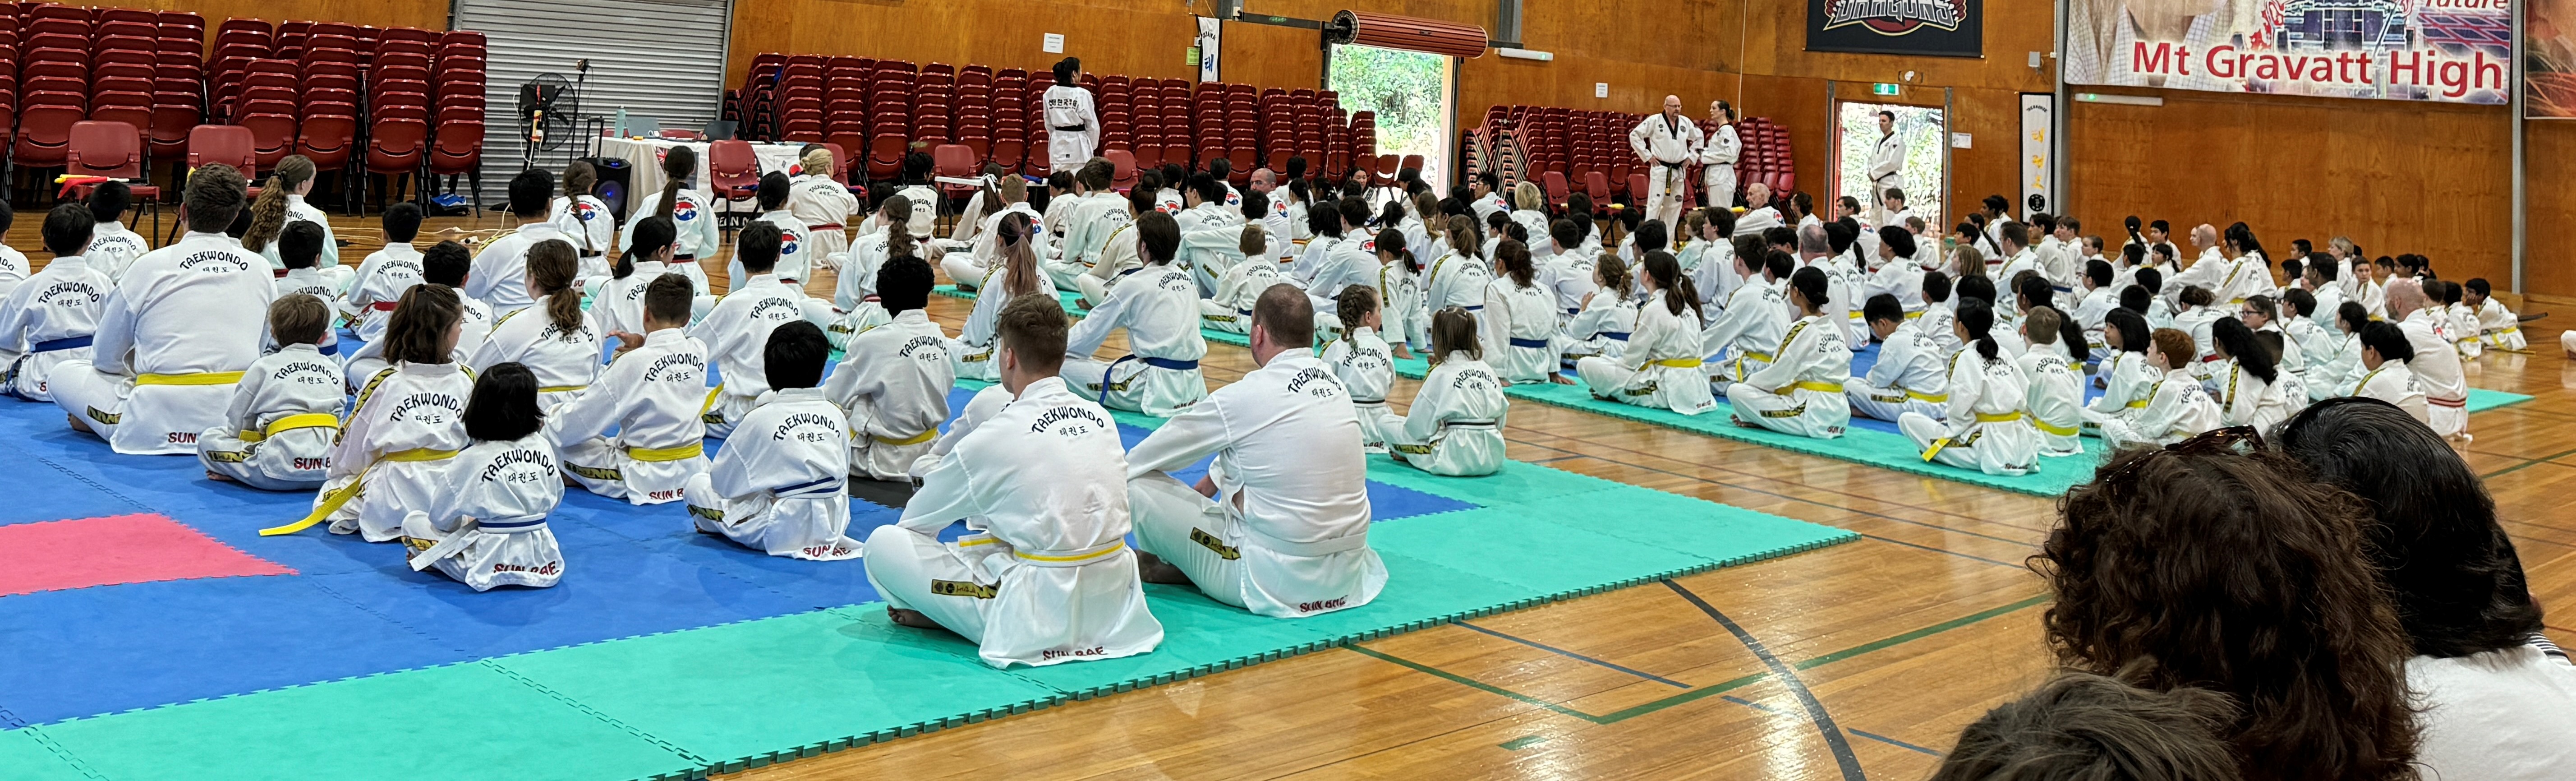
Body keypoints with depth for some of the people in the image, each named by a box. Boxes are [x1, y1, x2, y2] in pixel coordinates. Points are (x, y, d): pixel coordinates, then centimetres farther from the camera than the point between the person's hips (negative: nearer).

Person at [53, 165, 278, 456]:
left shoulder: (150, 266, -3)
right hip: (238, 420, 2)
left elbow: (105, 358, 8)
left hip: (161, 428, -2)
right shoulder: (259, 268, 4)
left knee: (63, 373, 18)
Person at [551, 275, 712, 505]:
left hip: (650, 481, -7)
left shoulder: (635, 363, -19)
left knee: (565, 445, 4)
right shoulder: (699, 351, -5)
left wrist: (545, 425, 5)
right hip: (693, 469, 7)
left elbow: (583, 420, -13)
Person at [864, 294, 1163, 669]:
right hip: (1113, 602, 7)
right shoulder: (1100, 417, 4)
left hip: (1044, 616, -7)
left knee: (884, 545, -4)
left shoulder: (997, 437, -14)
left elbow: (917, 521, 2)